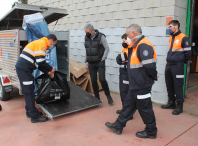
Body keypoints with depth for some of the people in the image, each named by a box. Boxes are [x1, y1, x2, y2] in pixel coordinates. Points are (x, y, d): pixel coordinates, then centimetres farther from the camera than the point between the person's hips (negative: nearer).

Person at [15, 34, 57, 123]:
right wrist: (50, 69, -6)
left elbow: (38, 63, 23)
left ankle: (29, 112, 29)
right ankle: (35, 116, 3)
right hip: (24, 69, -10)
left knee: (28, 91, 17)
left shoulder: (39, 43, 22)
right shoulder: (42, 43, -10)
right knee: (29, 92, -5)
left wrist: (48, 72, 18)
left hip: (22, 68, 11)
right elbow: (40, 61, -20)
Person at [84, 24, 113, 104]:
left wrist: (103, 59, -10)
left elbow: (107, 48, -6)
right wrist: (86, 60, 14)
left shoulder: (100, 37, -8)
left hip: (100, 63, -5)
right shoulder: (86, 37, 8)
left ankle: (108, 96, 8)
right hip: (91, 64, 5)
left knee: (102, 79, -13)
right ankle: (97, 98, 19)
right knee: (93, 81, 5)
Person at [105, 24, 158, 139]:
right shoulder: (136, 46, 14)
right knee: (129, 105, 17)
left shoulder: (144, 46, -21)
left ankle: (151, 132, 24)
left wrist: (153, 77, -12)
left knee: (145, 108, 4)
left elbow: (149, 65, -26)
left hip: (142, 85, -11)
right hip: (135, 84, 11)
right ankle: (118, 126, 30)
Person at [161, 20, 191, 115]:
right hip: (169, 64, 8)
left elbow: (188, 52, -8)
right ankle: (171, 103, 28)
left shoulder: (183, 38, -9)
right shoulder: (171, 38, 15)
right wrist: (169, 59, 16)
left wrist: (182, 61, 3)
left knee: (178, 86, -3)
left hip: (177, 66, -8)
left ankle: (179, 106, 8)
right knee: (169, 85, 13)